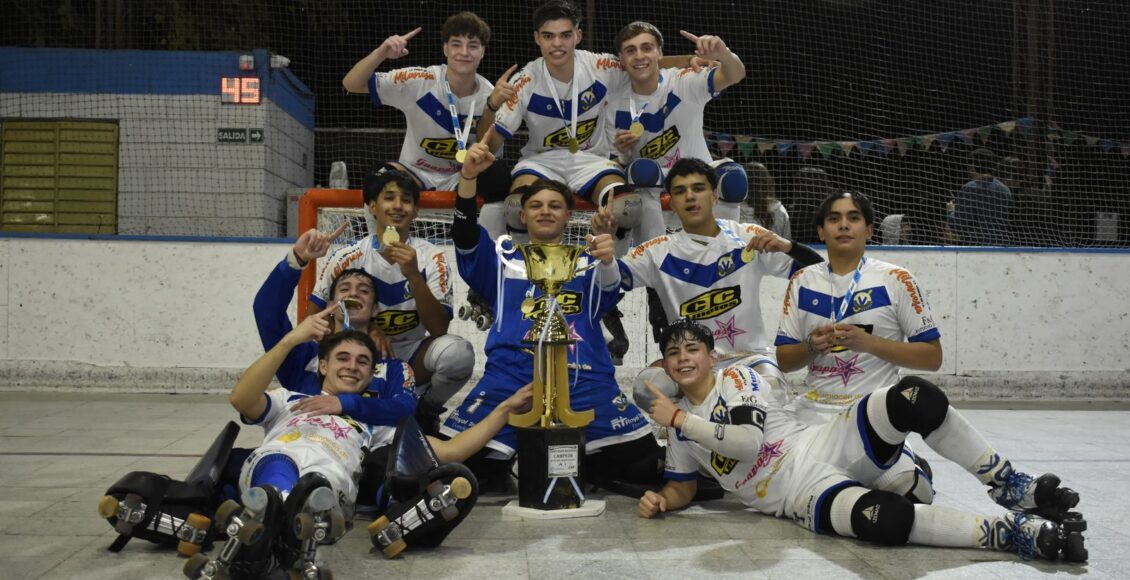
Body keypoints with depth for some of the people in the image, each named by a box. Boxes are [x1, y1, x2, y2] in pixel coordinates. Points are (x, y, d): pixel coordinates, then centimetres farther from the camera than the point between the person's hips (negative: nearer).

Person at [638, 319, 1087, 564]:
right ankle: (1014, 532, -26)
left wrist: (679, 417, -7)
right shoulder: (677, 429, 13)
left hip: (826, 446, 0)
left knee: (915, 398, -32)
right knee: (885, 518, -38)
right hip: (804, 495, 0)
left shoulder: (737, 378, 2)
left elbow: (747, 441, -14)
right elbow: (683, 488, 22)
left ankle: (1009, 487, -16)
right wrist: (661, 500, -2)